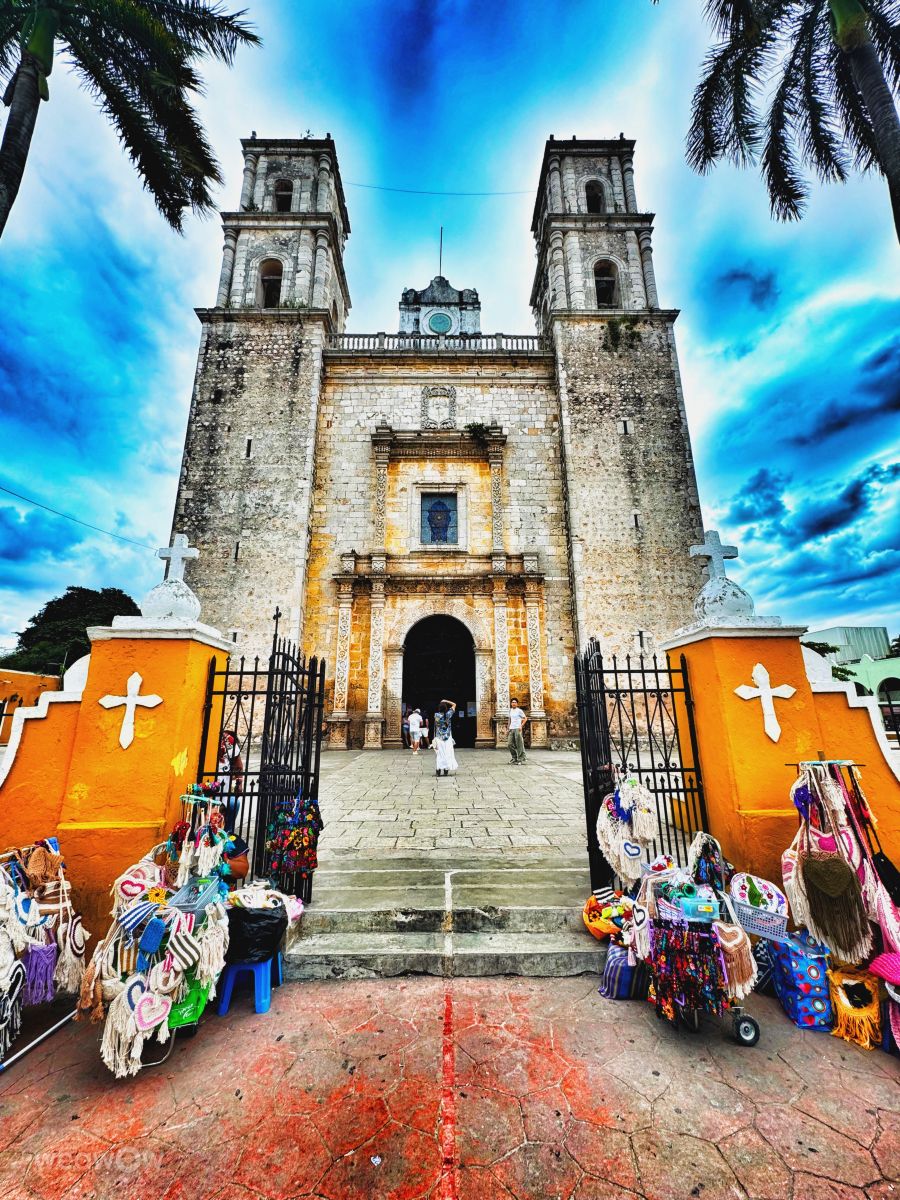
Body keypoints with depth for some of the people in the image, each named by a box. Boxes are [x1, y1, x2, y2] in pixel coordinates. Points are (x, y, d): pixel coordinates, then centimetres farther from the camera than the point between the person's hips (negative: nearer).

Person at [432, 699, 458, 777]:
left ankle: (438, 770, 2)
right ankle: (446, 770, 6)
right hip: (448, 738, -1)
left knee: (440, 753, 6)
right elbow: (454, 704, 2)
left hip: (439, 738, 1)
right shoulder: (448, 714, -8)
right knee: (447, 753, 6)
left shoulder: (436, 715, -7)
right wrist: (446, 701, 3)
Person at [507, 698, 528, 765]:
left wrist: (521, 726, -14)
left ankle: (520, 759, 4)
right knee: (510, 744, 4)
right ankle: (514, 757, 20)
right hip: (511, 729, 6)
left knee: (519, 745, -2)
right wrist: (509, 727, 17)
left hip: (517, 729, -6)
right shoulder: (510, 710, 13)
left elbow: (525, 718, -4)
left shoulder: (519, 711, -5)